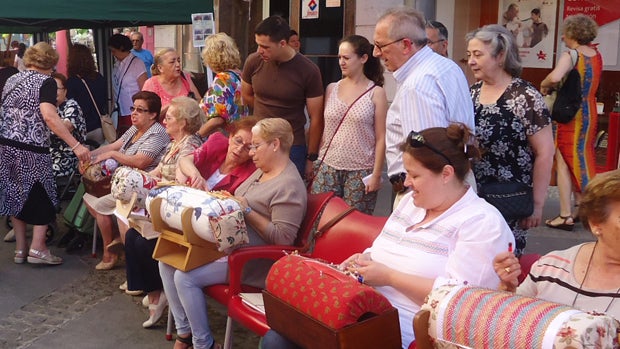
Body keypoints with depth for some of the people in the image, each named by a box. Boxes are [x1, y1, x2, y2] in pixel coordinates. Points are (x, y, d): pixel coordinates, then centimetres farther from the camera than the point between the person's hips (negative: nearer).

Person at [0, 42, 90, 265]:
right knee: (42, 197, 8)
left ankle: (20, 249, 21)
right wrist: (76, 146, -26)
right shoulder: (46, 82, -7)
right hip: (31, 150, -7)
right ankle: (37, 248, 7)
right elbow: (49, 116, -22)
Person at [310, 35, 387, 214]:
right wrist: (317, 159, 7)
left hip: (360, 171, -3)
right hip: (328, 167, 3)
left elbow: (381, 138, -4)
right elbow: (324, 129, 13)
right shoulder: (331, 89, 8)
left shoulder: (376, 93, -3)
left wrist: (376, 174, -7)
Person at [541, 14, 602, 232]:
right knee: (582, 162, 17)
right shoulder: (597, 56, 6)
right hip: (590, 114, 7)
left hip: (570, 114, -7)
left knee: (564, 164, 0)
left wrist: (544, 86, -14)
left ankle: (566, 216, 1)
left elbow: (555, 77, -34)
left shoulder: (570, 56, -16)